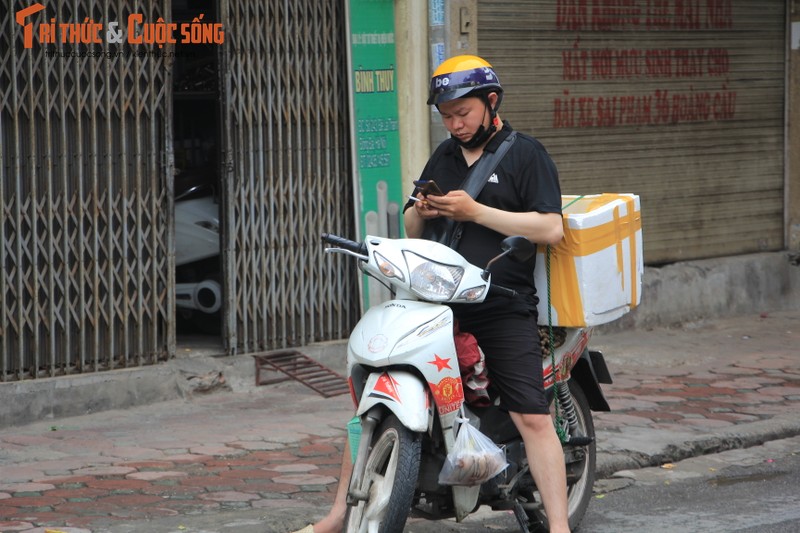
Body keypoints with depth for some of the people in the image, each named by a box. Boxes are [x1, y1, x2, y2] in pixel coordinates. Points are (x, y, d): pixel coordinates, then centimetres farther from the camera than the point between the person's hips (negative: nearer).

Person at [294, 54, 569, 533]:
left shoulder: (526, 154, 1)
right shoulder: (443, 158, 20)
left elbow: (551, 228, -11)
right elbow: (411, 230, 26)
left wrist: (476, 211, -15)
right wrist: (419, 213, 1)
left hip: (502, 310, -5)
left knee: (533, 419, -12)